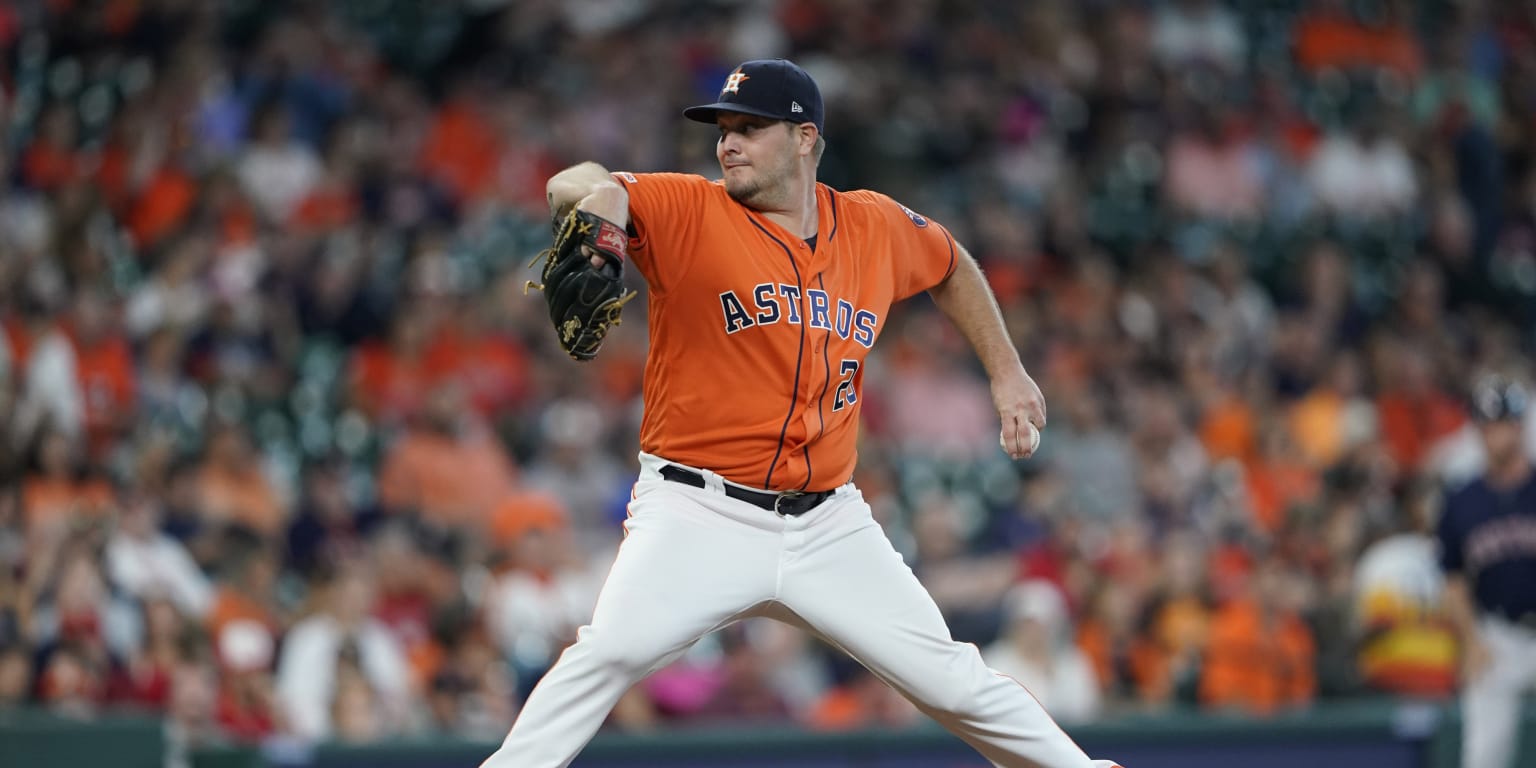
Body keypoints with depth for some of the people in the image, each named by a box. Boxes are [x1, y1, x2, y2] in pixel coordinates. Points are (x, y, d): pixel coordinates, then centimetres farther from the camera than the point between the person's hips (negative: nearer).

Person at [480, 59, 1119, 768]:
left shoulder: (878, 229, 6)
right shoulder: (688, 211, -6)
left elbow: (950, 265, 28)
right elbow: (575, 188, -22)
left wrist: (1006, 373, 23)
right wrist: (595, 194, -46)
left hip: (827, 522, 3)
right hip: (700, 517, -3)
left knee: (951, 680, 3)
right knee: (613, 649, -28)